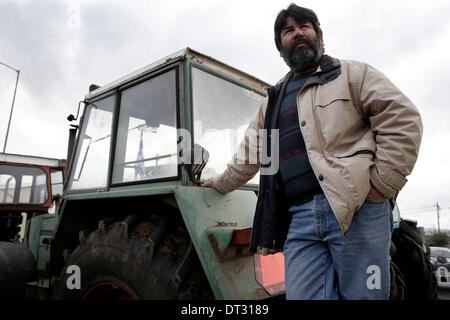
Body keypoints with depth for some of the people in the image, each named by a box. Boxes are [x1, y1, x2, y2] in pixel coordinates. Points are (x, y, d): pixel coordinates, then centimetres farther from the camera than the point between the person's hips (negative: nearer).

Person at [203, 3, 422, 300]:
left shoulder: (352, 74, 11)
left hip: (357, 209, -3)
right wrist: (221, 184, 38)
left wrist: (381, 184, -8)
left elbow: (403, 120, 0)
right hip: (300, 218, 4)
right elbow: (249, 156, 33)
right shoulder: (273, 102, 26)